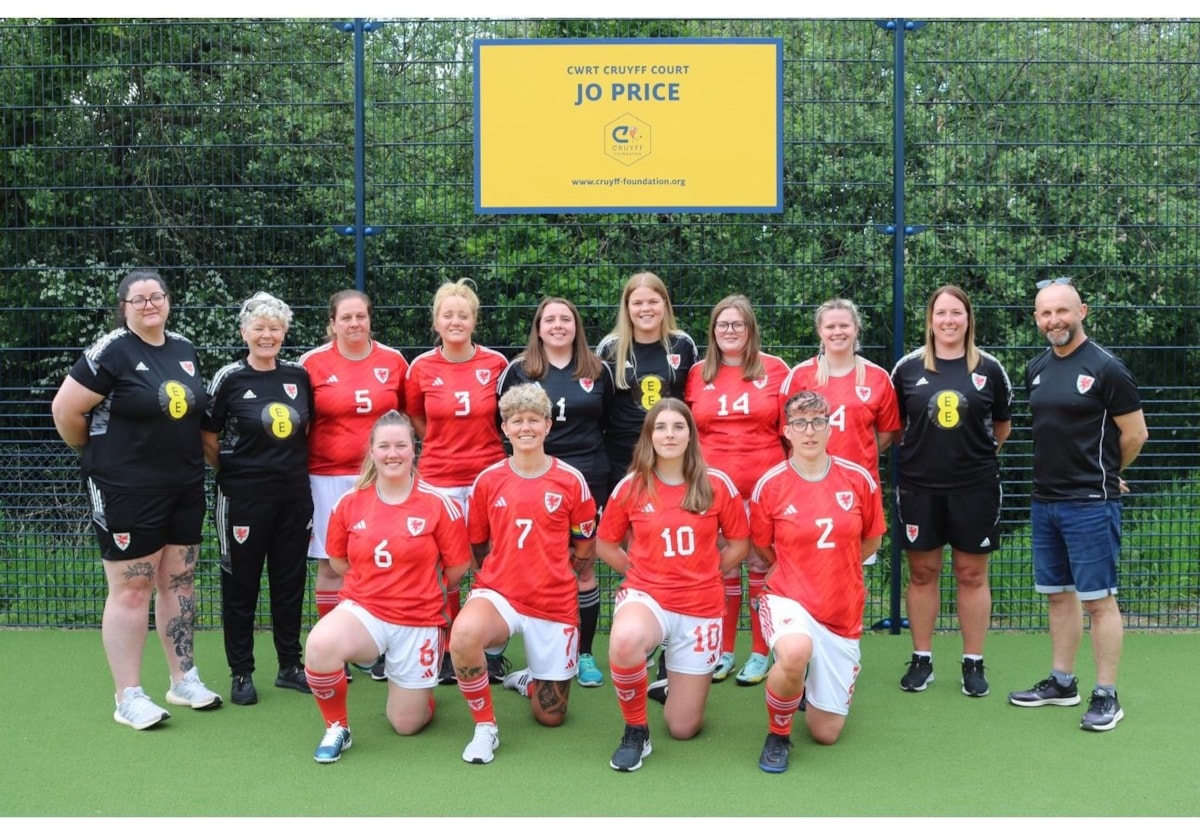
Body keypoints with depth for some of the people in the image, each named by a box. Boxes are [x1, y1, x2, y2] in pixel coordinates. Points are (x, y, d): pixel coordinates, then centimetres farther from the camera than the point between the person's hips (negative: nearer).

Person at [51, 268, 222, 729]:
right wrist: (99, 453, 2)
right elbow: (65, 410, -11)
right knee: (131, 590, 0)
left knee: (178, 582, 13)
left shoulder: (185, 349, 9)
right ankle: (129, 697, 8)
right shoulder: (112, 351, -12)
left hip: (185, 488, 6)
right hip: (127, 491, -6)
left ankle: (184, 679, 25)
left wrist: (195, 457, 13)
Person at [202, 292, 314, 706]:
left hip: (294, 495, 4)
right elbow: (207, 438, 0)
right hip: (244, 497, -4)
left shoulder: (298, 375, 4)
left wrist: (296, 466, 9)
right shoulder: (229, 378, -6)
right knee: (241, 583, 5)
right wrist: (232, 470, 1)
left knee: (291, 580, 11)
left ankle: (290, 666, 24)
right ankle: (241, 673, 16)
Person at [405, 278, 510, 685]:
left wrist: (480, 442, 4)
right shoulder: (422, 367, -1)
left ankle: (493, 650, 18)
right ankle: (449, 651, 18)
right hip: (440, 479, 0)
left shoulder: (496, 363, -3)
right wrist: (445, 445, 6)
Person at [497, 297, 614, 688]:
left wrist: (589, 447, 10)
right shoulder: (518, 370, 2)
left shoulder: (598, 371, 6)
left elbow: (611, 420, 15)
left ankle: (585, 654, 14)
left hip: (588, 479, 1)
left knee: (585, 567, 4)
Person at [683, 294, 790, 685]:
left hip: (764, 484, -2)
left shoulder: (774, 369, 2)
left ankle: (760, 653, 14)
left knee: (761, 566, 3)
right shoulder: (697, 373, 8)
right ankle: (723, 651, 21)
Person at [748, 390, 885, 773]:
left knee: (826, 733, 6)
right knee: (796, 652, -41)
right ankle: (777, 734, -11)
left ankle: (815, 685, 42)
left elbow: (871, 539, 13)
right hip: (789, 600, -3)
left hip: (843, 613, 3)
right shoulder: (770, 485, -9)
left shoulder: (859, 479, -4)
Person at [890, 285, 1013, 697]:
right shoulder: (908, 367, 1)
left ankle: (974, 663, 17)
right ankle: (921, 660, 20)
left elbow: (1002, 425, 13)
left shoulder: (989, 368, 1)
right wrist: (922, 449, 7)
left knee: (972, 574, 6)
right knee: (922, 573, 8)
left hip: (975, 487, 0)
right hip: (919, 487, 1)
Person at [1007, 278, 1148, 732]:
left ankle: (1106, 697, 6)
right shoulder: (1037, 368, 10)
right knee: (1058, 594, 15)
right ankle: (1061, 683, 26)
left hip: (1090, 503, -7)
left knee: (1097, 599, -2)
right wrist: (1061, 471, 12)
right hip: (1045, 500, 7)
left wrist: (1102, 474, 6)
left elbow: (1136, 433, -6)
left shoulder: (1106, 368, -11)